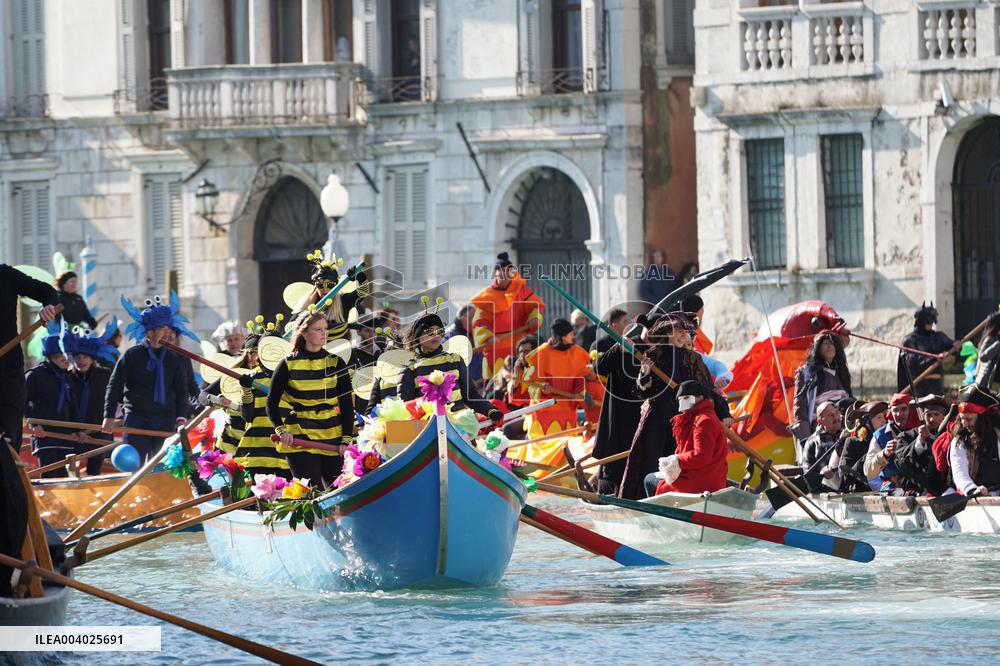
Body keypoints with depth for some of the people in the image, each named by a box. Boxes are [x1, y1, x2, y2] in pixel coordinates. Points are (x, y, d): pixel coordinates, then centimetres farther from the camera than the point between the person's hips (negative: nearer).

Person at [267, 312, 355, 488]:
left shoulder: (335, 363, 7)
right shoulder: (289, 364, 1)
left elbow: (347, 405, 7)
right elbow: (272, 402, 5)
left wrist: (346, 438, -3)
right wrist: (280, 430, -11)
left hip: (332, 440, 3)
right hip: (299, 439, -3)